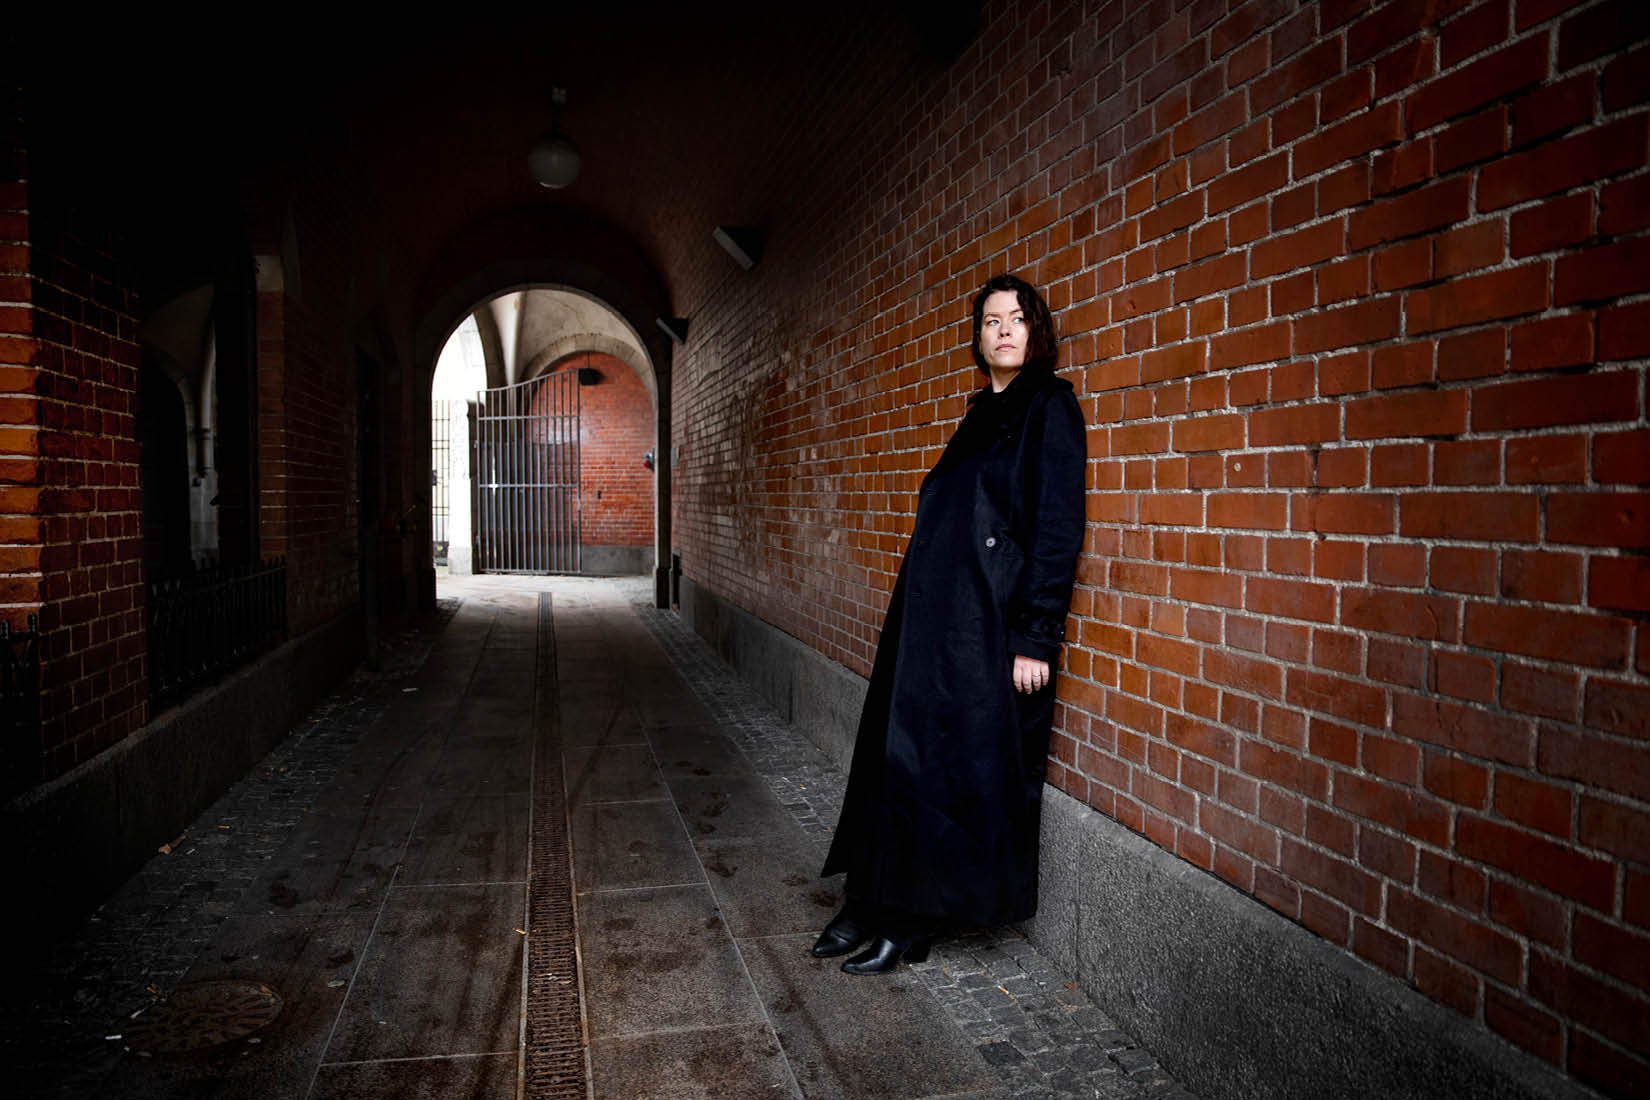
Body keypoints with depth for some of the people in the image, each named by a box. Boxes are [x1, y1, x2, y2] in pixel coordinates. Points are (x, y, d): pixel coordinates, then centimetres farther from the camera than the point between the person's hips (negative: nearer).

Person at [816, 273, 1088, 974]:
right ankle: (870, 905, 22)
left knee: (951, 764, -1)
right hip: (932, 613, 8)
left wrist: (1035, 638, -18)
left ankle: (912, 925, 14)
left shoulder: (1050, 404, -5)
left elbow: (1059, 527, -13)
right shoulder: (981, 412, 17)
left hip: (991, 623, -8)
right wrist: (915, 616, 16)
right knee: (899, 752, 10)